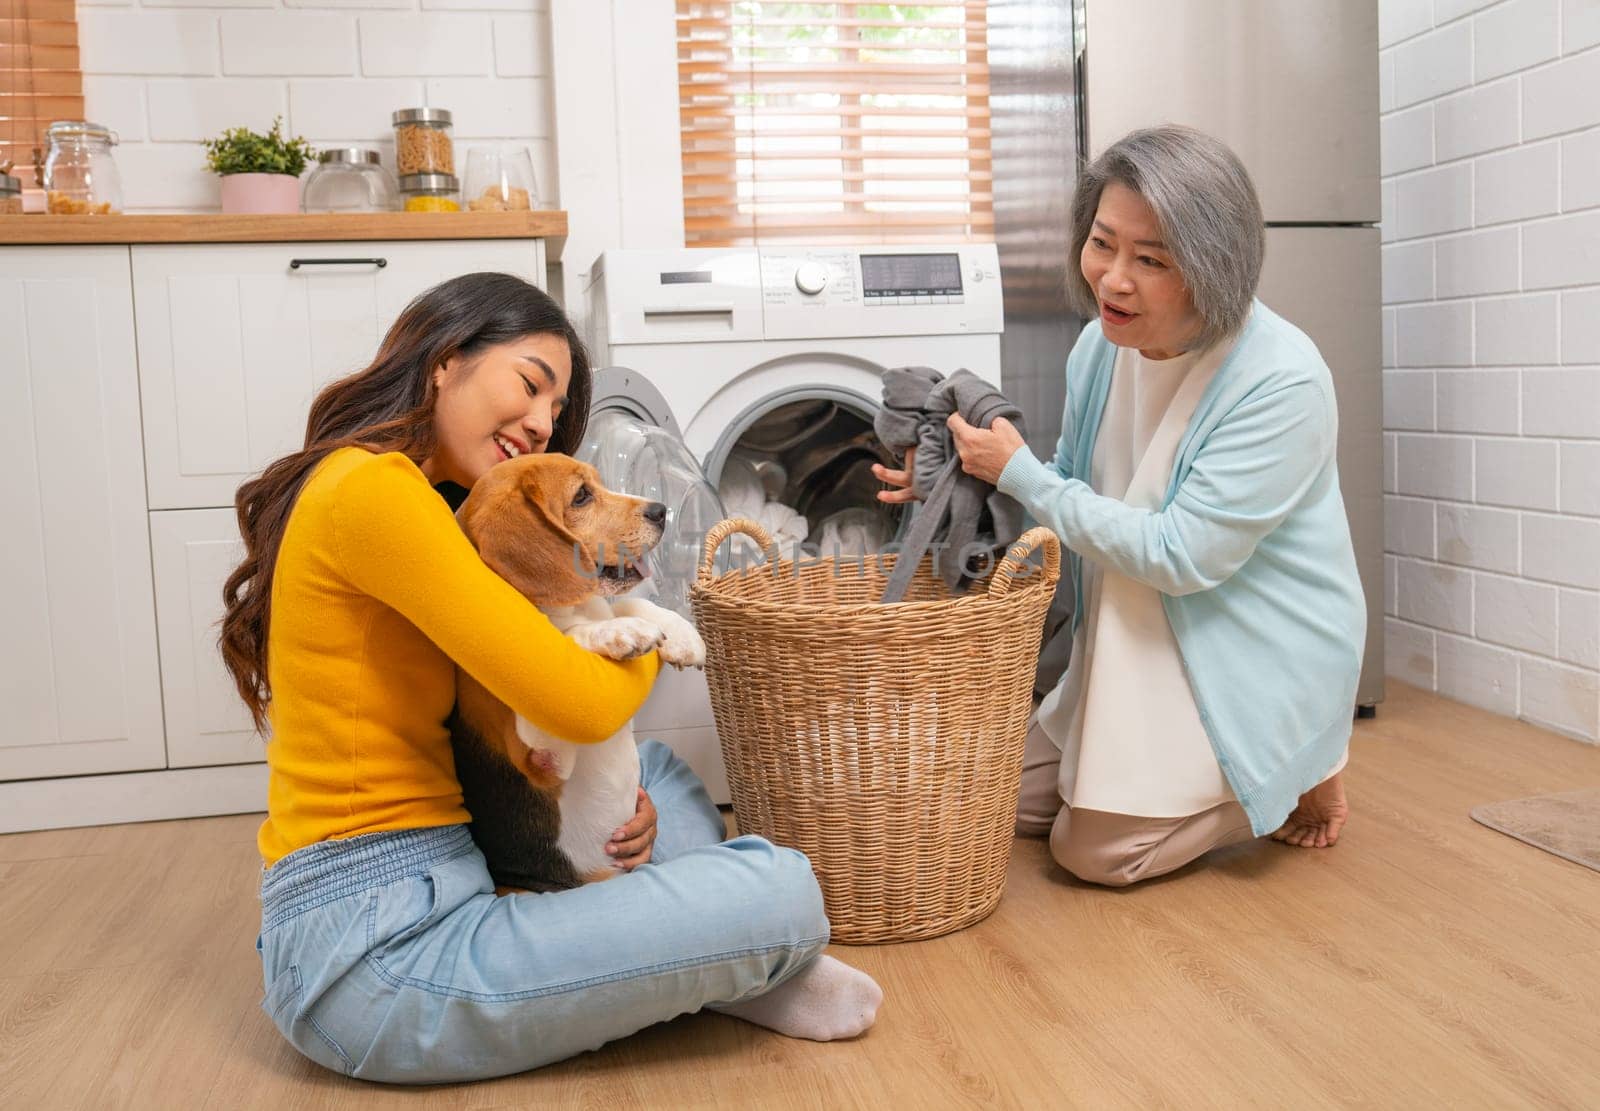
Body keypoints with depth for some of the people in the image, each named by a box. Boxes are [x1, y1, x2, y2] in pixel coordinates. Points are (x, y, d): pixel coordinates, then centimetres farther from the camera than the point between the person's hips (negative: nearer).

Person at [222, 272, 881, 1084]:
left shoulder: (426, 504, 16)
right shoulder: (373, 490, -16)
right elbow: (581, 705, -20)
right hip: (374, 952, -11)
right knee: (783, 889, -18)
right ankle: (752, 969, 14)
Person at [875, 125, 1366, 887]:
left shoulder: (1282, 383, -27)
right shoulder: (1100, 347, -5)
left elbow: (1180, 556, -27)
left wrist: (1019, 474, -24)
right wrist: (968, 484, -8)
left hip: (1251, 660, -7)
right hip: (1137, 645, 8)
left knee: (1095, 849, -8)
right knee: (1012, 802, 10)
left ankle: (1294, 779, 12)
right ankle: (1188, 773, 26)